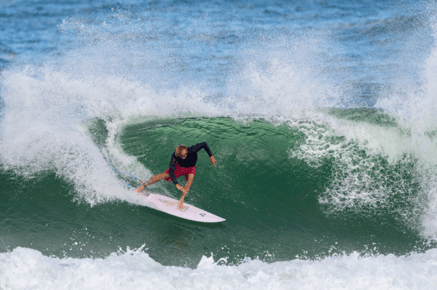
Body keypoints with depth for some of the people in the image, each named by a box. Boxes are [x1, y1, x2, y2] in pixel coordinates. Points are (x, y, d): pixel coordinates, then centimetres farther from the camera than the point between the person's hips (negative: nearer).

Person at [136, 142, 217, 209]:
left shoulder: (192, 150, -40)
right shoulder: (174, 157, -38)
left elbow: (204, 144, -25)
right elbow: (171, 171, -39)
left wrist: (211, 156, -27)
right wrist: (176, 184, -49)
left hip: (190, 168, 0)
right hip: (179, 167, 0)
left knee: (190, 178, -33)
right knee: (163, 176, -9)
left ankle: (181, 200, -30)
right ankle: (143, 186, 7)